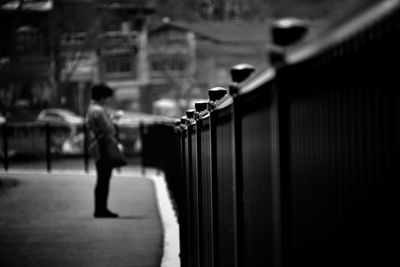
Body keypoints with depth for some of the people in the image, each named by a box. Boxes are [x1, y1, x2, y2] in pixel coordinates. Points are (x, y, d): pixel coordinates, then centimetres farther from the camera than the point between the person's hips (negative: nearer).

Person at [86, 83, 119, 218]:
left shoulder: (92, 108, 17)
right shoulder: (98, 110, -16)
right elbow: (108, 129, -20)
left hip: (99, 146, 11)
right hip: (104, 146, -11)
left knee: (103, 179, 14)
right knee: (104, 179, -7)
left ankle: (100, 209, 19)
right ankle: (101, 210, -5)